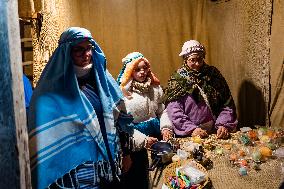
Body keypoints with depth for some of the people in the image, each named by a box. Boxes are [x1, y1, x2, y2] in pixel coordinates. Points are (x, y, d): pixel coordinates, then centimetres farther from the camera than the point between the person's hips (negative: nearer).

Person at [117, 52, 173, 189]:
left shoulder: (154, 87, 5)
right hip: (137, 145, -5)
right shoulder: (123, 92, -15)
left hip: (157, 136, 5)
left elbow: (162, 110, 12)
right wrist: (143, 140, -19)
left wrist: (166, 127, -5)